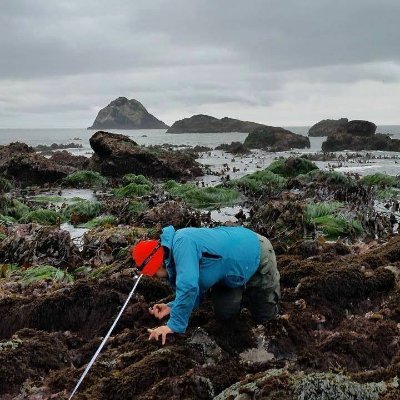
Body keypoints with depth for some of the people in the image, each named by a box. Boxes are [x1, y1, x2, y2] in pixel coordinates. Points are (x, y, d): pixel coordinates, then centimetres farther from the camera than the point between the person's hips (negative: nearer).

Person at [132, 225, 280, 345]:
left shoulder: (181, 243, -36)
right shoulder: (174, 257, -7)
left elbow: (188, 287, -44)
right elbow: (197, 292, 0)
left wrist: (174, 325, -36)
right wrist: (172, 307, -16)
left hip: (256, 253, -7)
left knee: (264, 316, 4)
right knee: (224, 314, 6)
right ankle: (244, 287, 30)